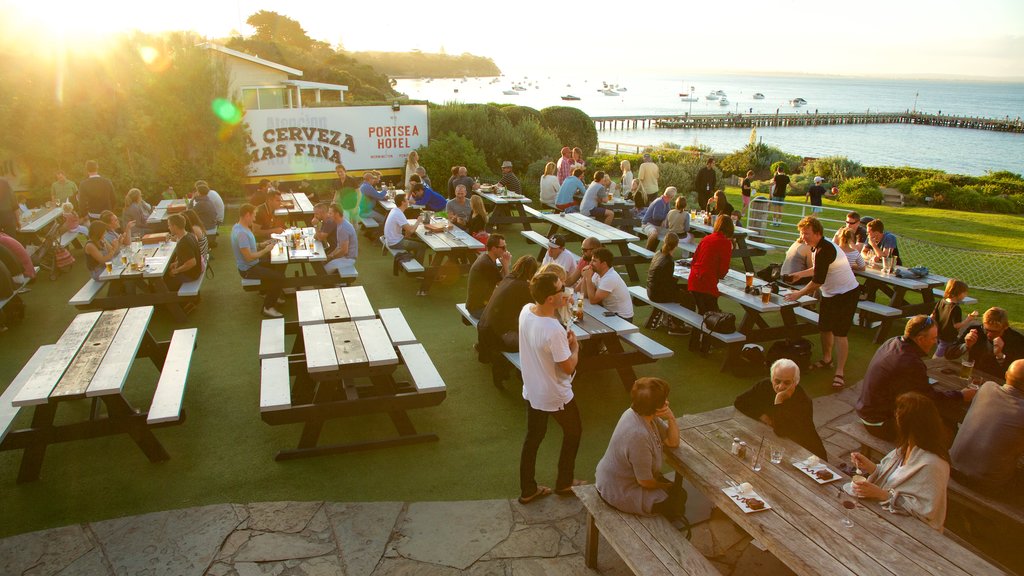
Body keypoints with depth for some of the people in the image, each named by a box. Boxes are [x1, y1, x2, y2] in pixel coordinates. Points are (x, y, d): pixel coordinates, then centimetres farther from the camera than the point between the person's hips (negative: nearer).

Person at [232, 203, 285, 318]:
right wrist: (266, 250, -19)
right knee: (279, 276, -14)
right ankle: (268, 308, -5)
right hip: (248, 269, -10)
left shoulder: (238, 226, 3)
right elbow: (248, 257, -30)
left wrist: (261, 244, 4)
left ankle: (269, 295, 32)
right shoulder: (242, 233, -29)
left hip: (252, 264, 10)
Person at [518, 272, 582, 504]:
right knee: (573, 432, 21)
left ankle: (528, 490, 34)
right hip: (555, 396, -7)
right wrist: (575, 347, -8)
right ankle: (564, 483, 36)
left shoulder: (525, 311, -12)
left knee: (533, 437, 22)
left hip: (531, 391, 7)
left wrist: (558, 308, 3)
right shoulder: (555, 331, -35)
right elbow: (568, 367, -24)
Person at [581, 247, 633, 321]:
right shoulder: (598, 274, 0)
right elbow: (585, 295, -1)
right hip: (610, 312, 8)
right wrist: (585, 277, -12)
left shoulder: (610, 278, -26)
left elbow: (593, 300, -25)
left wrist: (588, 278, -22)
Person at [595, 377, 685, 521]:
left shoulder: (637, 413, -9)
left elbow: (673, 442, 0)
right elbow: (646, 482, -25)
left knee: (676, 488, 20)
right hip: (620, 494, -9)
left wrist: (671, 418, -19)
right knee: (678, 498, 5)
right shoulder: (639, 435, -37)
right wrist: (666, 487, -4)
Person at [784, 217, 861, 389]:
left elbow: (818, 280, -26)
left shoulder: (825, 250, -25)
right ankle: (826, 359, 35)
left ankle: (840, 372, -6)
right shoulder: (818, 247, 6)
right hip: (830, 294, 10)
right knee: (825, 328, 16)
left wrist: (800, 293, -15)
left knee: (839, 332, -10)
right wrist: (800, 274, 20)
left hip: (846, 294, -10)